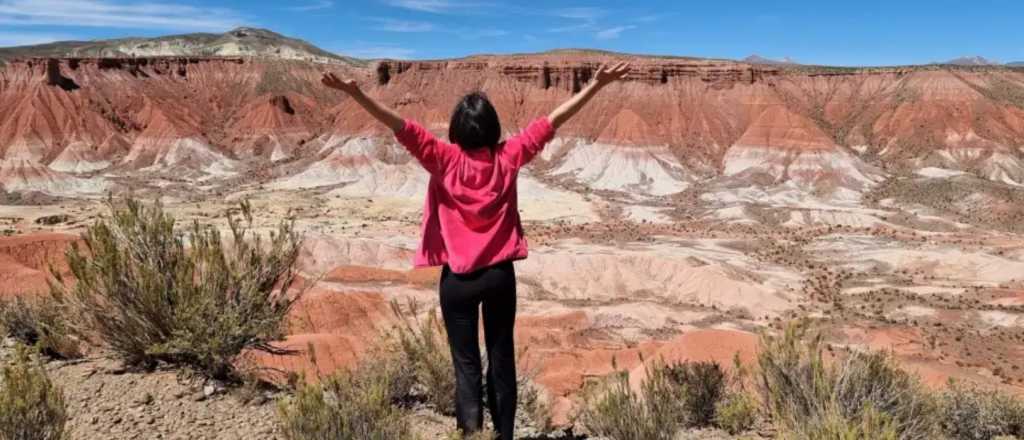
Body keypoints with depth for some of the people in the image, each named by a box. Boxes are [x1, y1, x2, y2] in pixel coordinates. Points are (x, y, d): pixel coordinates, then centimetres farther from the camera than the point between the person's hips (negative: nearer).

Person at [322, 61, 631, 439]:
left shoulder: (445, 159, -9)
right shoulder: (508, 157, -3)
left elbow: (400, 125, -16)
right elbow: (553, 120, -1)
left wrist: (355, 93, -19)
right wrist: (598, 83, 3)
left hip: (458, 278, -2)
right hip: (500, 274, 2)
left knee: (466, 363, 6)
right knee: (502, 359, 12)